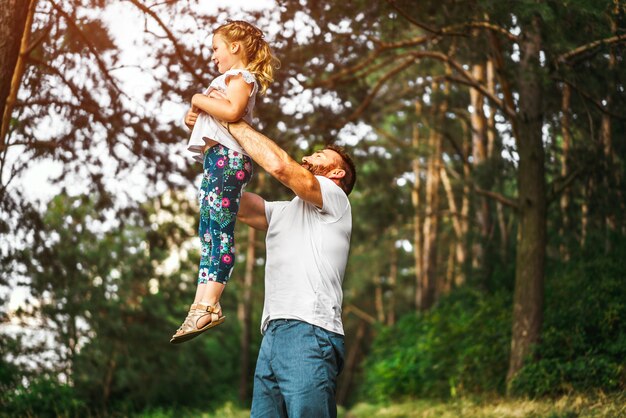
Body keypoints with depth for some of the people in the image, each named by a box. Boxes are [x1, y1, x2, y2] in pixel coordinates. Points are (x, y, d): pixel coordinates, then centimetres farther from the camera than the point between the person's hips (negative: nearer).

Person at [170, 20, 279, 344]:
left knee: (220, 229, -17)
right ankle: (200, 305, 3)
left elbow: (232, 110, -22)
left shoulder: (240, 76, 0)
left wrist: (199, 99, -8)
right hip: (215, 159, 11)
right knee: (208, 232, 5)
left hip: (226, 156, -11)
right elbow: (209, 118, 27)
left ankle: (209, 304, -24)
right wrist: (192, 117, 7)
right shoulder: (232, 79, 29)